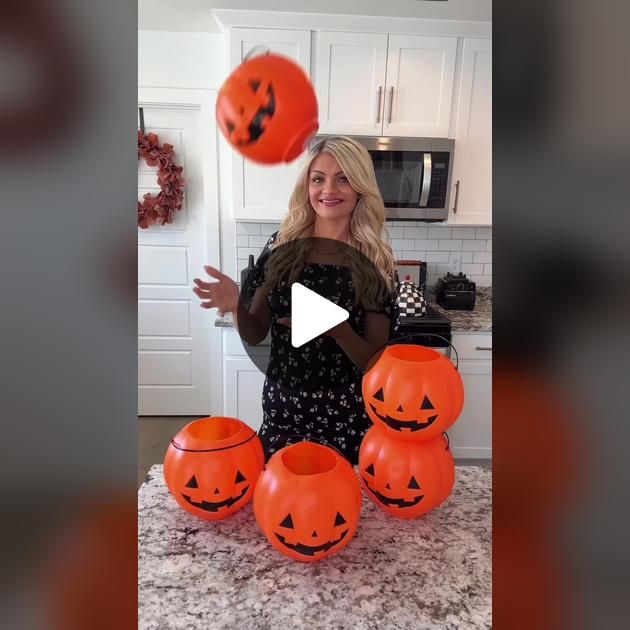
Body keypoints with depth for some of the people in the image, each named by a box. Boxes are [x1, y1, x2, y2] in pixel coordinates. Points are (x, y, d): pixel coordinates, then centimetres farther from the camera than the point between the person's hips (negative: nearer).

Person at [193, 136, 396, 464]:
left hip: (346, 415, -1)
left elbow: (376, 361, -8)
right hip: (282, 408, 2)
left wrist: (336, 326, -26)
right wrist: (236, 306, -18)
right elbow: (255, 335, 2)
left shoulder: (375, 261, -8)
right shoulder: (282, 246, -3)